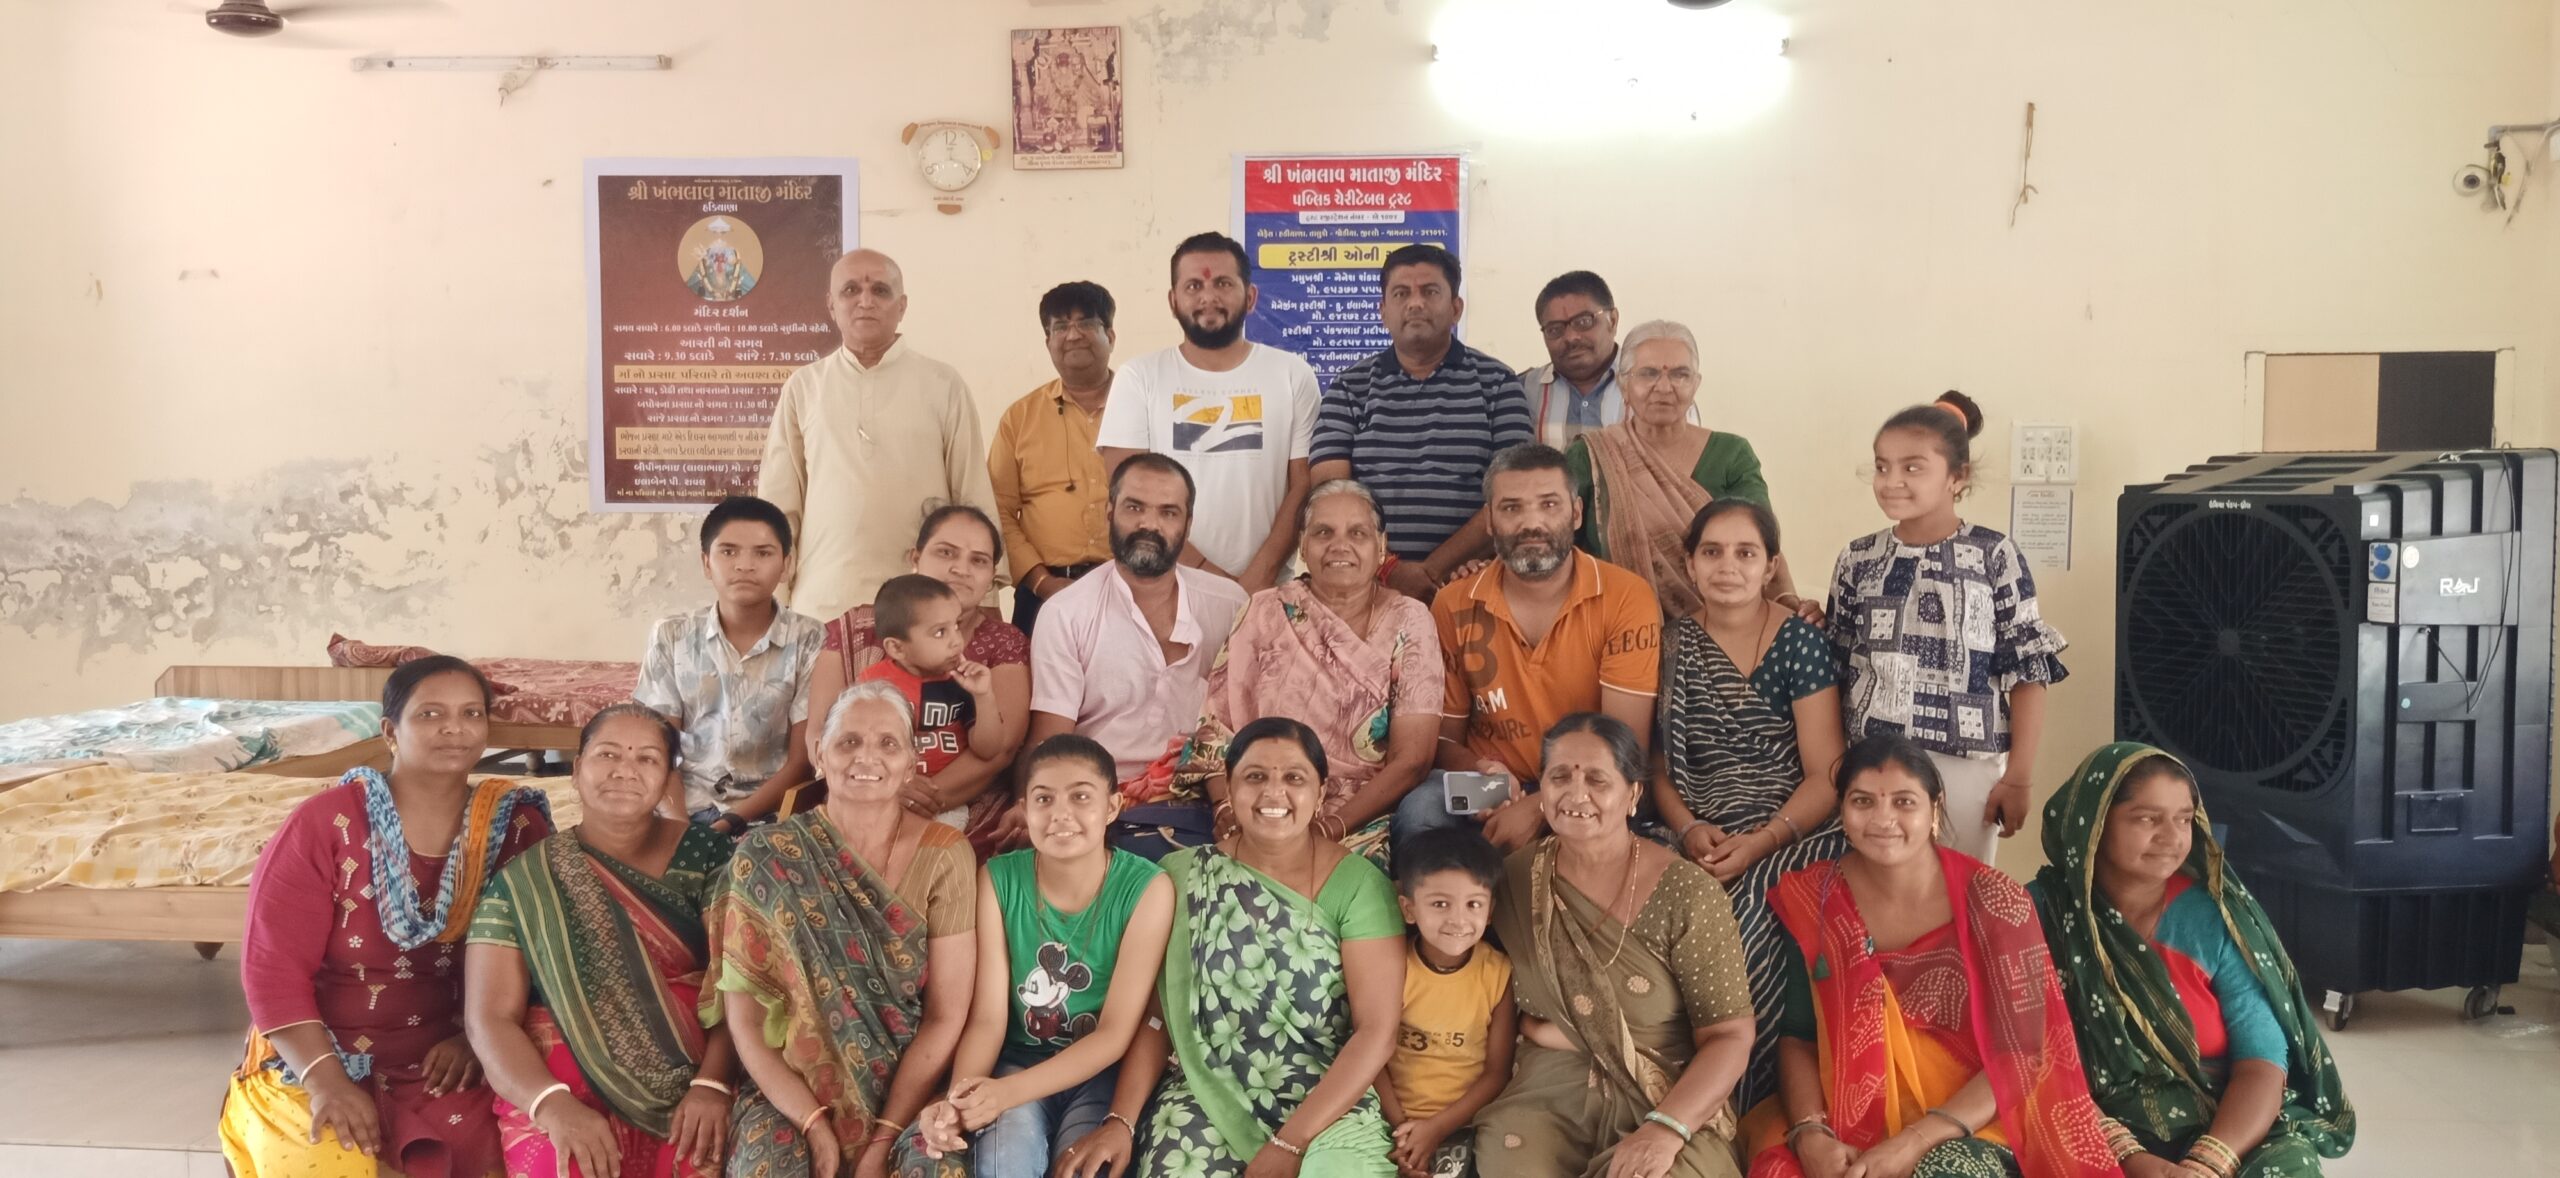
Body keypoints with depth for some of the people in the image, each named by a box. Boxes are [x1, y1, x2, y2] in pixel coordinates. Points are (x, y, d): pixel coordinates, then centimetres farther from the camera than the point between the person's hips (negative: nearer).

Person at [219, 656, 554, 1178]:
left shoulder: (517, 826, 0)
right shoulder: (325, 823, -7)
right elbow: (273, 967, -10)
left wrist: (475, 1038, -15)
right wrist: (326, 1079, -20)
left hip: (450, 1061, 2)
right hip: (318, 1062, -2)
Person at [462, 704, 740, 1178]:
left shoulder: (705, 853, 6)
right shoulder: (522, 880, 5)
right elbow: (490, 1019, -1)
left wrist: (712, 1083, -16)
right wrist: (554, 1106, -18)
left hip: (688, 1082, 1)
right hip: (565, 1086, 0)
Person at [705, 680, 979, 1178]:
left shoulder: (943, 856, -5)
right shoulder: (766, 857, -5)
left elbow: (947, 1016, -5)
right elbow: (746, 1018, -4)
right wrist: (815, 1125, -14)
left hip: (912, 1085, 0)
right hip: (792, 1088, 0)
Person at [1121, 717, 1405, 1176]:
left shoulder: (1359, 885, -5)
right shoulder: (1184, 875, 1)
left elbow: (1377, 1031, -9)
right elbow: (1153, 1012, 2)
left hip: (1328, 1103, -1)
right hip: (1205, 1096, 2)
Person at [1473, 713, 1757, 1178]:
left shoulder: (1685, 893, -9)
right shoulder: (1516, 877, 2)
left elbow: (1730, 1034, -9)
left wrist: (1667, 1129, -21)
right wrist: (1532, 1027, -7)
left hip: (1667, 1102, -2)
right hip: (1548, 1093, 3)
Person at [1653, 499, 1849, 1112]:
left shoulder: (1799, 642, 1)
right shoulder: (1672, 643, 10)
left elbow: (1825, 776, -4)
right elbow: (1656, 763, 10)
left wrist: (1760, 843, -17)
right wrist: (1690, 829, -8)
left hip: (1792, 834, -2)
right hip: (1701, 841, 2)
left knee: (1755, 901, -33)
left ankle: (1752, 1105, -16)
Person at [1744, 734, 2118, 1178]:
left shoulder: (1994, 905, -7)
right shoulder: (1811, 900, 0)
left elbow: (2019, 1056, -8)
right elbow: (1797, 1037, 1)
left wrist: (1915, 1142, -19)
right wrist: (1810, 1136, -18)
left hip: (1966, 1131, -2)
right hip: (1846, 1125, 2)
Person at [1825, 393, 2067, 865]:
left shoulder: (1995, 557, -4)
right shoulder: (1857, 560, 4)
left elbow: (2027, 671, -3)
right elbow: (1837, 673, 9)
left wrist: (2018, 776, -6)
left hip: (1967, 768, -2)